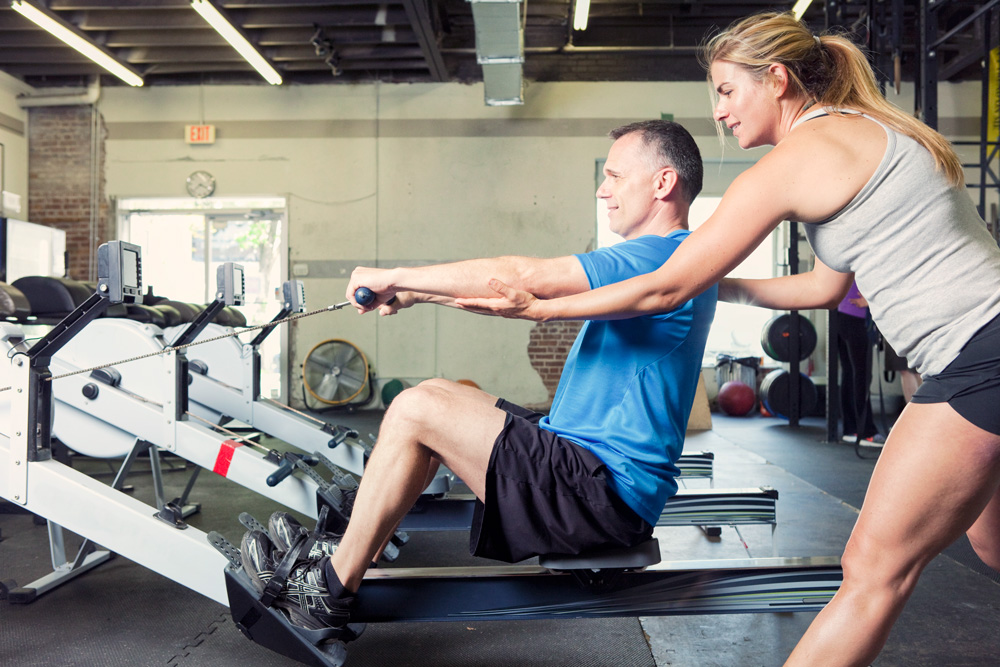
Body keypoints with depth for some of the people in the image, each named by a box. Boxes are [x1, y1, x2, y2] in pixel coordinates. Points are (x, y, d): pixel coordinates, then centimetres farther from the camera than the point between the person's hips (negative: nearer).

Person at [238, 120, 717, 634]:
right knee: (446, 401, 14)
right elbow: (537, 299, 17)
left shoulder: (669, 257, -16)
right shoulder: (664, 258, 18)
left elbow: (522, 277, -25)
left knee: (419, 407, -14)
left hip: (606, 492, -10)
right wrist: (416, 294, 12)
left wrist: (396, 276, -14)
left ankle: (329, 591, -1)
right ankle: (347, 556, 16)